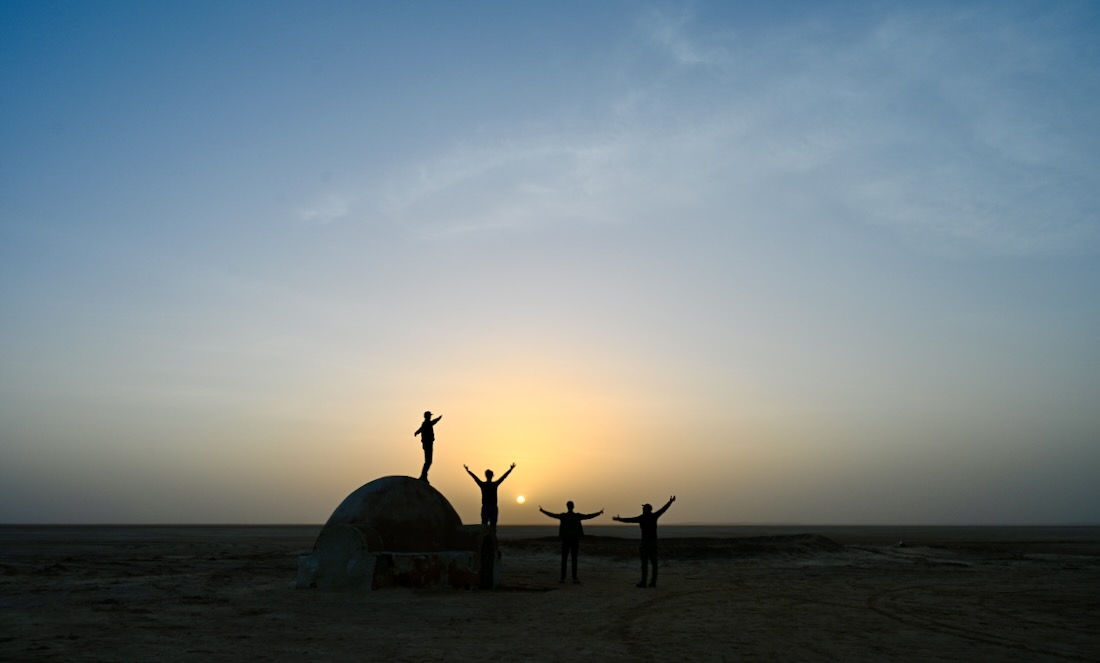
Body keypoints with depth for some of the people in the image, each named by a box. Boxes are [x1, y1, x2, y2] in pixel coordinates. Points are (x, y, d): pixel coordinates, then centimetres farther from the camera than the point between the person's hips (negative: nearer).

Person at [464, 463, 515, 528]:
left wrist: (468, 470, 26)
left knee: (484, 525, 3)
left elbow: (474, 477, 12)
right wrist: (511, 469, 13)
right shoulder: (495, 484, -3)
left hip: (485, 508, 1)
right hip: (494, 508, -1)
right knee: (493, 525, 0)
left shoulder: (482, 484, -1)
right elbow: (504, 476, 4)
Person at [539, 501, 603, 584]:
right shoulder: (577, 516, -4)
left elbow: (552, 515, 5)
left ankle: (563, 578, 4)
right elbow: (589, 516, 3)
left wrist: (542, 510, 19)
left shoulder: (563, 516, -4)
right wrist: (599, 512, 15)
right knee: (574, 559, 2)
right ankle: (574, 578, -4)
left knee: (564, 559, 6)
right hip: (575, 540, 0)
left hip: (565, 540, 0)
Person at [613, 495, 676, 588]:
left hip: (645, 542, -5)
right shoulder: (654, 516, 3)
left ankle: (643, 582, -6)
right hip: (654, 542, 5)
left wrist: (618, 519, 10)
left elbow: (628, 520, -3)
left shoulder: (641, 518, -8)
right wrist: (670, 501, 25)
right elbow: (663, 509, 13)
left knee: (644, 563, -3)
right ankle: (653, 582, 5)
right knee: (654, 562, 6)